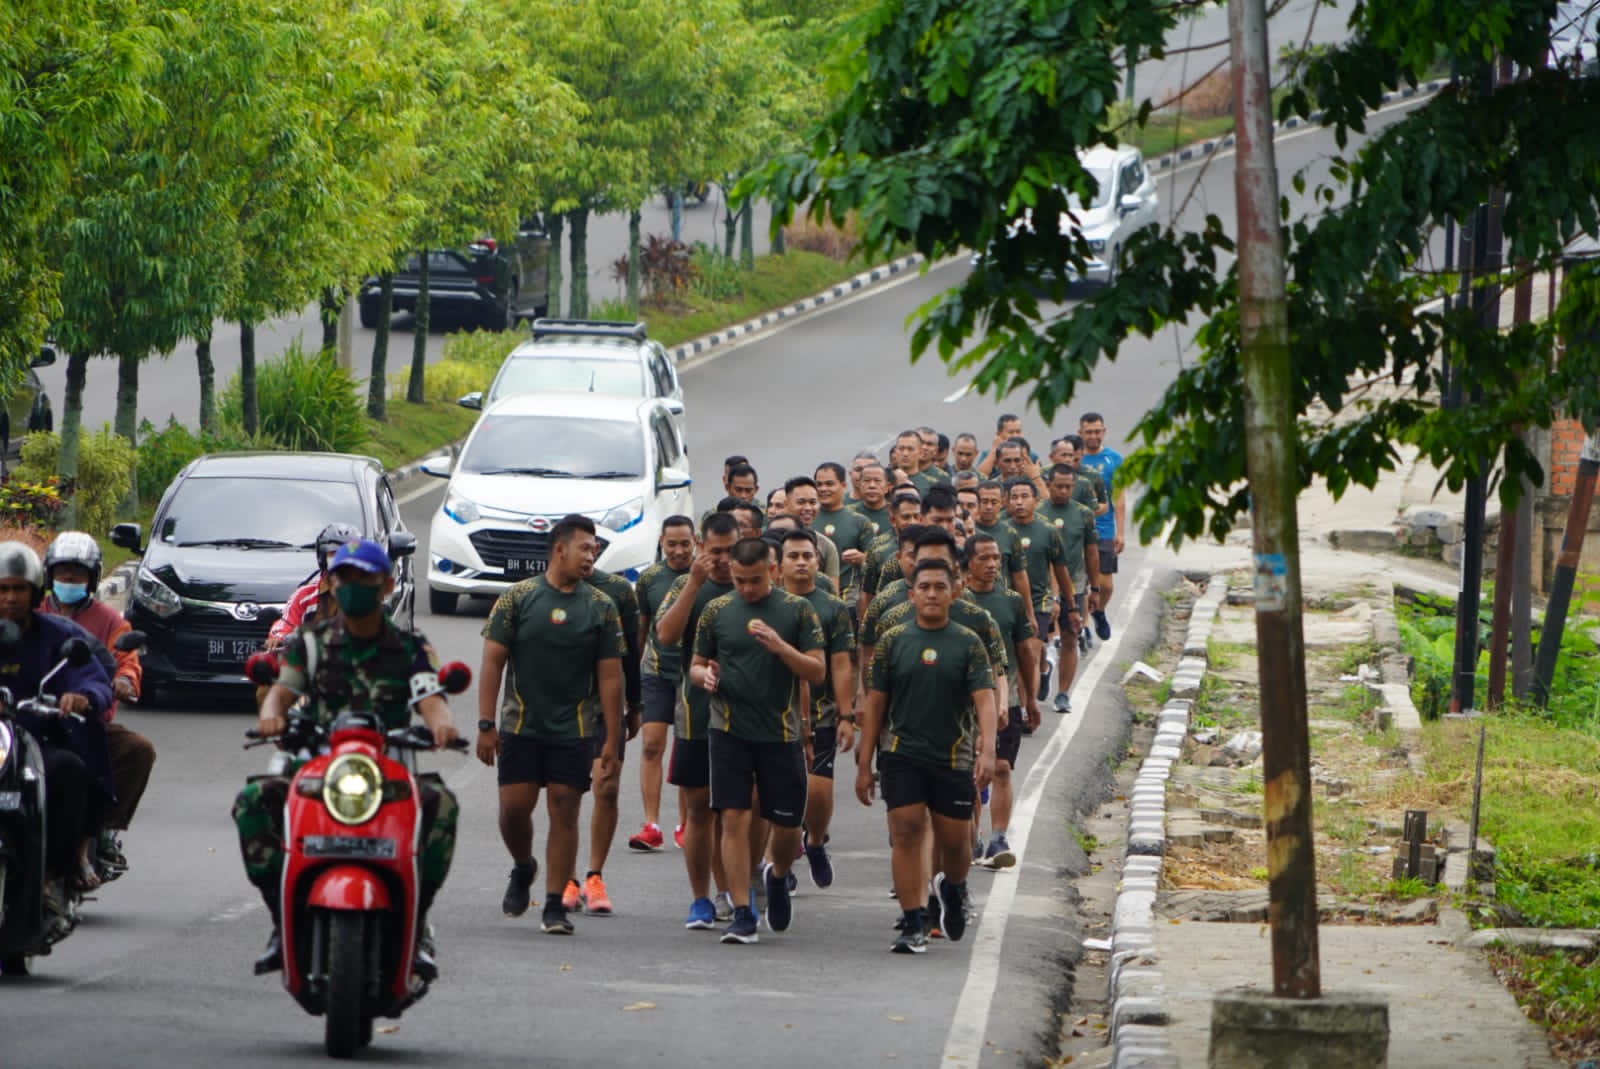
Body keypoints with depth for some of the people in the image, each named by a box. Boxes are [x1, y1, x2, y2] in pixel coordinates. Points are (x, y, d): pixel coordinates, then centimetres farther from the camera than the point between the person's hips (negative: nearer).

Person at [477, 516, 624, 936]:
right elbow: (493, 662, 1)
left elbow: (610, 676, 5)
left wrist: (611, 740, 1)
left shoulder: (601, 607, 4)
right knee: (514, 807, -3)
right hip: (521, 726, 0)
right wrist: (486, 723, -6)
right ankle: (522, 867, 28)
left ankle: (555, 905, 2)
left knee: (564, 811, -3)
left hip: (575, 731, 0)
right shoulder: (518, 598, 1)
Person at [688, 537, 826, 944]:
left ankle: (778, 876, 39)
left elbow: (817, 673, -2)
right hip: (730, 731, 0)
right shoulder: (717, 610, 6)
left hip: (782, 732, 0)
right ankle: (742, 913, -5)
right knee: (735, 818, -9)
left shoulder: (797, 610, 2)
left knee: (787, 824, 6)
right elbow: (696, 666, 14)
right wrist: (703, 675, -10)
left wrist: (780, 647, -18)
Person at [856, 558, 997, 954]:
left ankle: (952, 888, 39)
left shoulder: (968, 643, 1)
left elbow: (984, 699, -8)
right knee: (906, 831, -10)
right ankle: (913, 923, -6)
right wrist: (864, 763, 4)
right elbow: (874, 703, 6)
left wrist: (987, 749, -24)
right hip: (902, 754, 0)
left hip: (953, 757, 0)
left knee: (954, 840, 5)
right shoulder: (893, 640, 3)